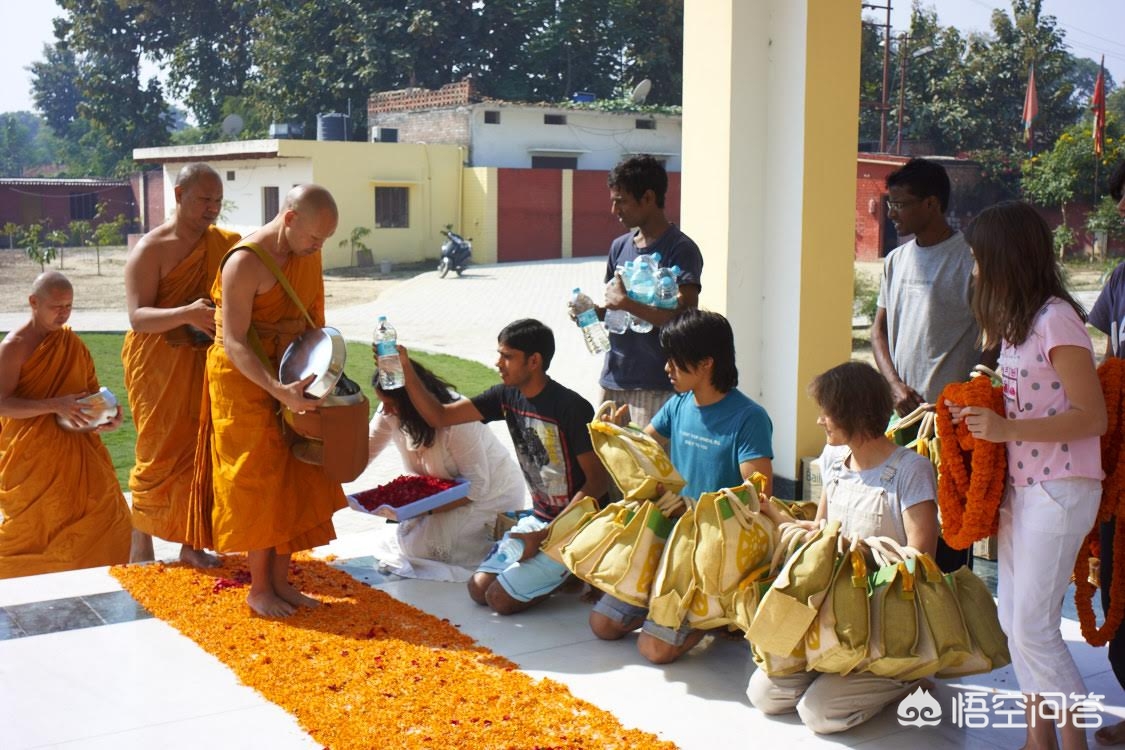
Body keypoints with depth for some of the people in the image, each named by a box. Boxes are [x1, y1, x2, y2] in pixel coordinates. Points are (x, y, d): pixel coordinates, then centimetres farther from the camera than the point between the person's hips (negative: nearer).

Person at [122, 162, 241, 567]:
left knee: (201, 451, 8)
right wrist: (186, 313, -36)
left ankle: (190, 543, 20)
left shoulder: (225, 243, 5)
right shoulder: (151, 250, -11)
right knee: (160, 455, 0)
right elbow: (138, 317, -19)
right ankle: (141, 548, 14)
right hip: (159, 367, -5)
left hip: (203, 366, 5)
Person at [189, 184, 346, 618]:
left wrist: (322, 370, 3)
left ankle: (281, 581, 18)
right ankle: (259, 588, 10)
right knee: (259, 483, -3)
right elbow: (233, 343, -25)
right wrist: (280, 391, -33)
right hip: (244, 383, -7)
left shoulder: (308, 256, 2)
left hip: (290, 380, 7)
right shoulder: (245, 262, -22)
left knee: (294, 482, 8)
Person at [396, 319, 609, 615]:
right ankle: (558, 572, 15)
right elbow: (438, 416, 1)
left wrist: (543, 537, -22)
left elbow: (597, 481, -20)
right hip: (539, 518, 8)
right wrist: (405, 368, -12)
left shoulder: (572, 409, -22)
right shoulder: (507, 397, -1)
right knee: (478, 588, 0)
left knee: (501, 598, -13)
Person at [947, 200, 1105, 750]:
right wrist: (981, 410, 1)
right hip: (1019, 484, 9)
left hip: (1059, 490, -9)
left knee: (1032, 626, -7)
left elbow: (1092, 416, -19)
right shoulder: (1016, 320, 12)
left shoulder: (1056, 319, -16)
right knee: (1013, 616, 11)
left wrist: (1007, 429, -24)